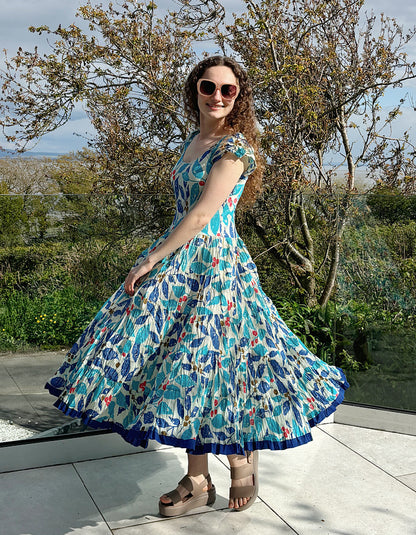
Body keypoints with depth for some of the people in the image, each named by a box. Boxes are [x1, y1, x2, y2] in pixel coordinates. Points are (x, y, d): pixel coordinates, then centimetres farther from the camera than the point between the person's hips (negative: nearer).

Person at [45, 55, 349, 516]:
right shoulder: (194, 141, 15)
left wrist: (153, 258, -15)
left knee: (210, 362, -3)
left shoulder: (235, 146, -10)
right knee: (185, 364, 8)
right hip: (181, 261, 8)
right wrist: (157, 258, 15)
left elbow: (202, 214, -17)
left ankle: (244, 464, 24)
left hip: (216, 263, -8)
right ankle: (197, 481, 21)